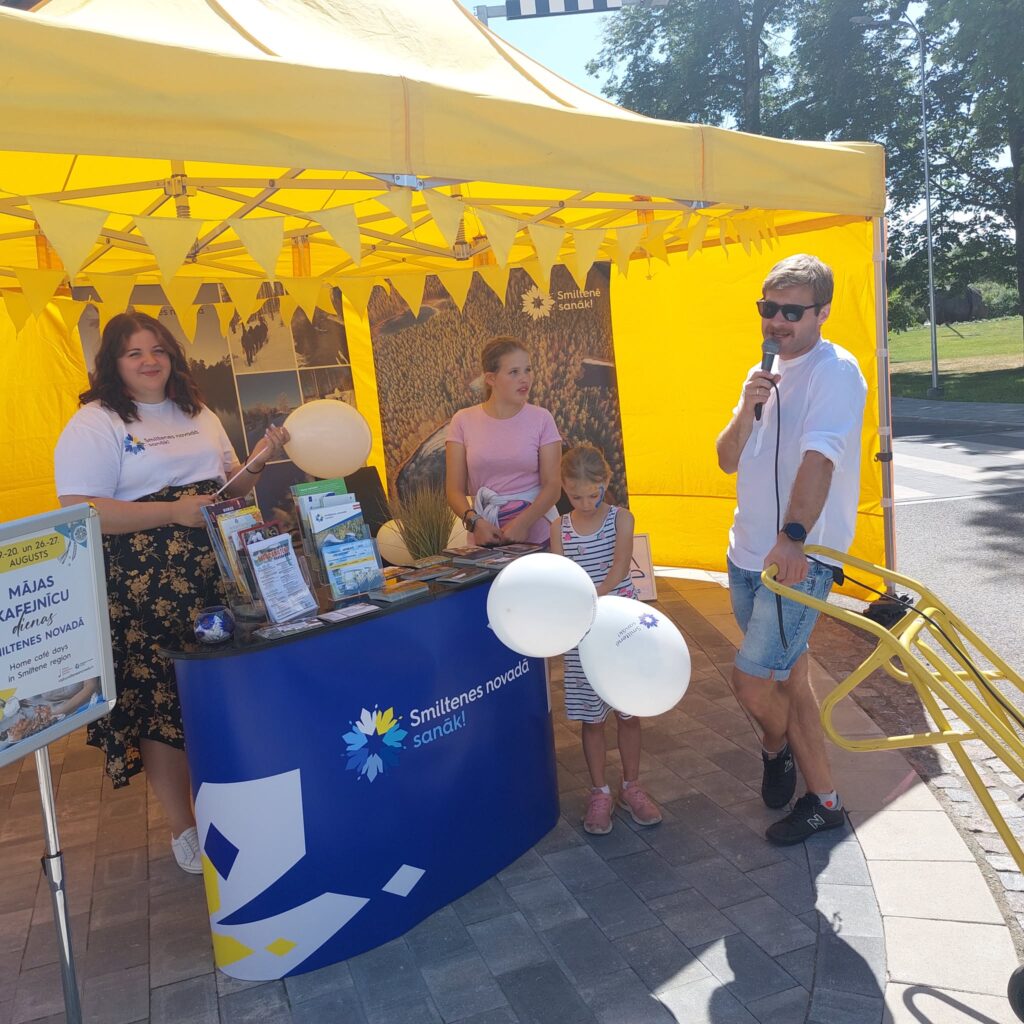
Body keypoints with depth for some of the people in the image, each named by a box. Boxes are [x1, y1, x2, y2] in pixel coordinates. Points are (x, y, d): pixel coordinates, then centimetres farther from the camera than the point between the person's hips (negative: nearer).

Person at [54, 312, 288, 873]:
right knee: (161, 704, 2)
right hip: (145, 594, -5)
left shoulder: (197, 413, 15)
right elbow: (78, 511, -15)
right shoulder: (93, 425, -5)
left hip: (215, 581, 6)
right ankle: (183, 829, 20)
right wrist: (173, 512, -20)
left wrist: (257, 463, 0)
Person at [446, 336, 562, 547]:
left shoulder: (541, 419, -2)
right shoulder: (463, 421, 0)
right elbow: (455, 489, -3)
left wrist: (522, 523, -20)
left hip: (538, 536, 0)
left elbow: (552, 486, -7)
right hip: (485, 538, 0)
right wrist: (475, 522, -20)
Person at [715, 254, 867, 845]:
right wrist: (747, 410, -9)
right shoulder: (768, 375, 14)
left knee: (751, 681, -8)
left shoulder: (835, 371, -11)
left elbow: (818, 459, -25)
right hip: (748, 554, 8)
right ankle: (823, 800, 33)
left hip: (799, 559, -7)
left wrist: (792, 538, -37)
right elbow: (729, 461, 10)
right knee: (790, 676, 16)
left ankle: (776, 746, 23)